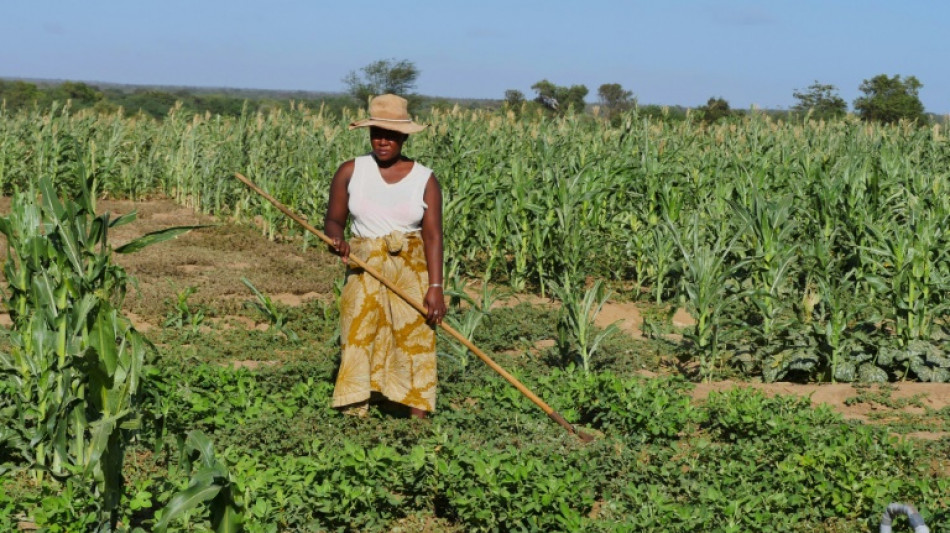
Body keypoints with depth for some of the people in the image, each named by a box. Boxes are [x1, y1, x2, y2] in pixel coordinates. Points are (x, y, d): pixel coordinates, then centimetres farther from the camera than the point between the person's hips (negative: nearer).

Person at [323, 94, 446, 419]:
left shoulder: (424, 180, 0)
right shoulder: (350, 172, 3)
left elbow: (433, 236, -6)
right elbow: (333, 220, 7)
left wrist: (436, 286, -15)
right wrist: (337, 239, -18)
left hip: (411, 270, -1)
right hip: (364, 268, 1)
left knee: (415, 340, -3)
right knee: (359, 338, -5)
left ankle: (418, 422, -1)